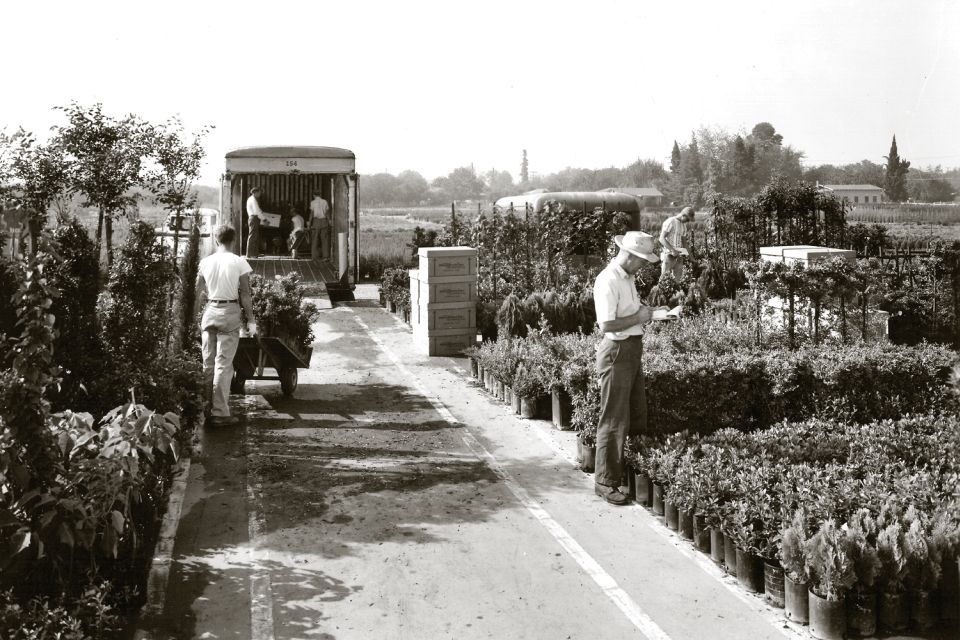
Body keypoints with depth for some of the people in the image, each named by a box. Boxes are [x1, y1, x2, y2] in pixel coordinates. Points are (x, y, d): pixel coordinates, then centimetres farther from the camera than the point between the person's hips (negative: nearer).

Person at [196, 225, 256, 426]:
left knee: (208, 363, 13)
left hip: (209, 311, 4)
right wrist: (250, 318, 0)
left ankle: (208, 408, 20)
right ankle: (220, 413, -1)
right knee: (224, 364, -2)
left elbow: (198, 293, 8)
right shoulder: (239, 262, -7)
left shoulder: (205, 262, 4)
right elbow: (245, 294, -7)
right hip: (230, 312, -4)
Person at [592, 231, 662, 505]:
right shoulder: (608, 281, -20)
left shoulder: (628, 277, 10)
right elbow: (607, 325, -27)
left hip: (633, 350, 10)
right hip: (617, 352, -10)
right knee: (614, 421, -3)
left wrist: (643, 312, 5)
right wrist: (639, 318, -16)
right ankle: (605, 481, 7)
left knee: (638, 416, 17)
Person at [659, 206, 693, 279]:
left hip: (678, 255, 7)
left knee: (678, 279, 5)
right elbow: (662, 239, -17)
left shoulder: (683, 224, 13)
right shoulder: (670, 222, -11)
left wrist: (683, 251, 0)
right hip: (669, 255, -7)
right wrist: (673, 250, -26)